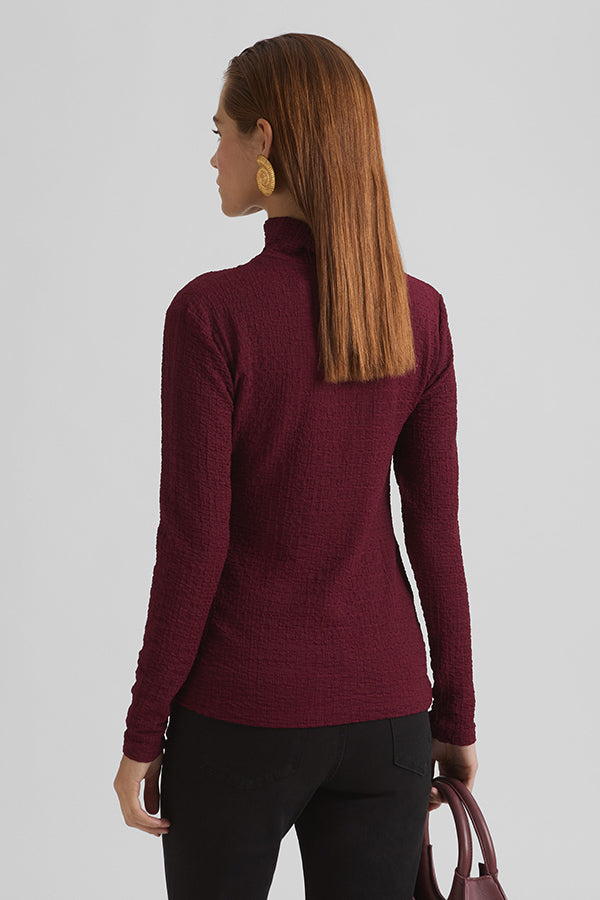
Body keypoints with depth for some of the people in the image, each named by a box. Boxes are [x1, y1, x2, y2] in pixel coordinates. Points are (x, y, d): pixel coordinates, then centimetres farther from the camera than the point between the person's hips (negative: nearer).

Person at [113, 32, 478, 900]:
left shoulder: (212, 313, -17)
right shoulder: (418, 314, -3)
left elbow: (193, 545, -16)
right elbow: (436, 532, 0)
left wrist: (141, 734, -5)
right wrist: (456, 716, 9)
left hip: (242, 711, -3)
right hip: (382, 707, 4)